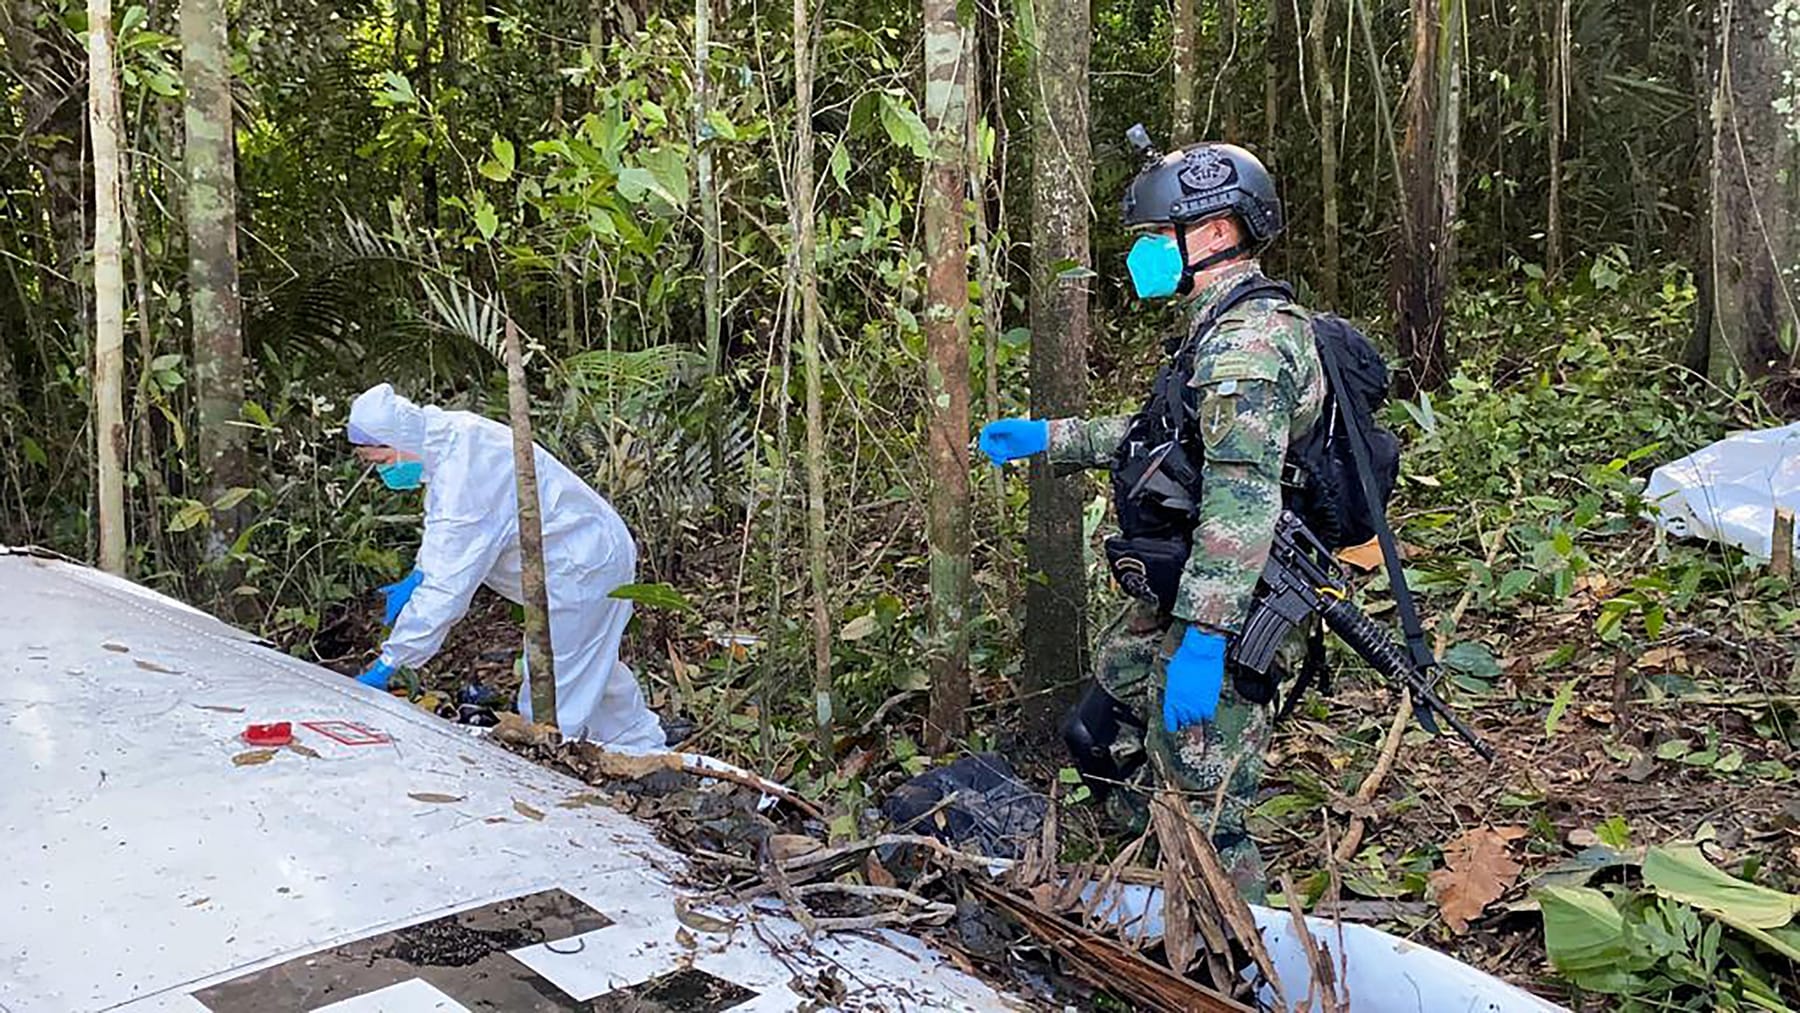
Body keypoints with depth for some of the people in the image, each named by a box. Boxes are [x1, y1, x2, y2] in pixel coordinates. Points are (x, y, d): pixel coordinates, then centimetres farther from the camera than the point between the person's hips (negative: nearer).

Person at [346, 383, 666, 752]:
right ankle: (644, 747, 44)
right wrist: (417, 577, 4)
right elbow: (450, 531, 17)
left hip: (581, 571, -11)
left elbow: (447, 589, -31)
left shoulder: (463, 476, -32)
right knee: (591, 668, 28)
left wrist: (387, 664, -26)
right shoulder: (451, 434, -1)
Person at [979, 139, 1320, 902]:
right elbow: (1165, 434, 24)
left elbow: (1242, 499, -31)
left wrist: (1202, 636, -35)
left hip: (1225, 610, -11)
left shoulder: (1246, 340, -22)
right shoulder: (1228, 325, 12)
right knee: (1118, 669, 32)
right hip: (1183, 593, 11)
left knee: (1204, 807, -4)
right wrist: (1048, 438, 23)